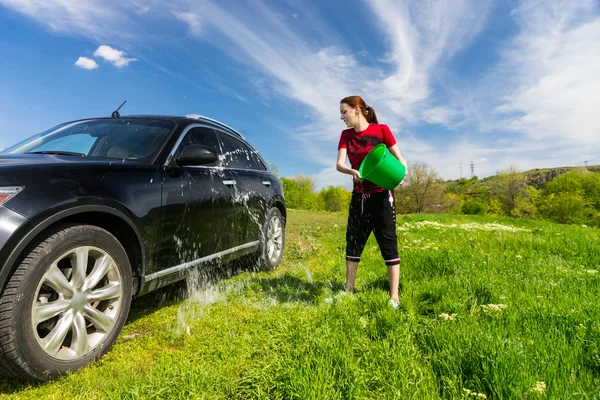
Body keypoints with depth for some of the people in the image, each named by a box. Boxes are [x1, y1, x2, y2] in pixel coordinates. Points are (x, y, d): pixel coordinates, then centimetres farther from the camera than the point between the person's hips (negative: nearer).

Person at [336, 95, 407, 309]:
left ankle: (394, 297, 4)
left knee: (388, 245, -3)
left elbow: (399, 159, -2)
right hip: (359, 197, 5)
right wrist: (352, 172, -30)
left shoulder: (381, 130, -5)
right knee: (353, 244, 8)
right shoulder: (346, 135, 6)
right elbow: (339, 164, -8)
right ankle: (349, 291, 21)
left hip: (381, 196, -5)